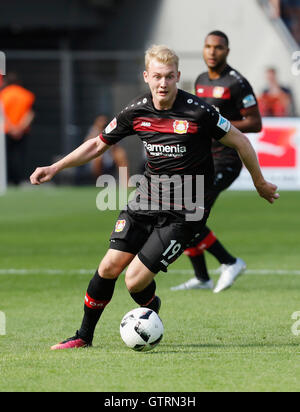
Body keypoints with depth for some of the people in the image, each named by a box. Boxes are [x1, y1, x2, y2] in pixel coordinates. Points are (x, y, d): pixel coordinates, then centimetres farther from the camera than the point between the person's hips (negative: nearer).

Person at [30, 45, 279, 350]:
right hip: (146, 200, 5)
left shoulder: (197, 112, -17)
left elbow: (239, 141, -4)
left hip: (184, 212, -5)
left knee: (135, 280, -11)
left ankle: (151, 311, 25)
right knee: (110, 267, -4)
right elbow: (99, 144, 12)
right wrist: (55, 168, 6)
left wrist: (260, 183, 6)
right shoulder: (137, 111, -2)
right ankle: (84, 336, 16)